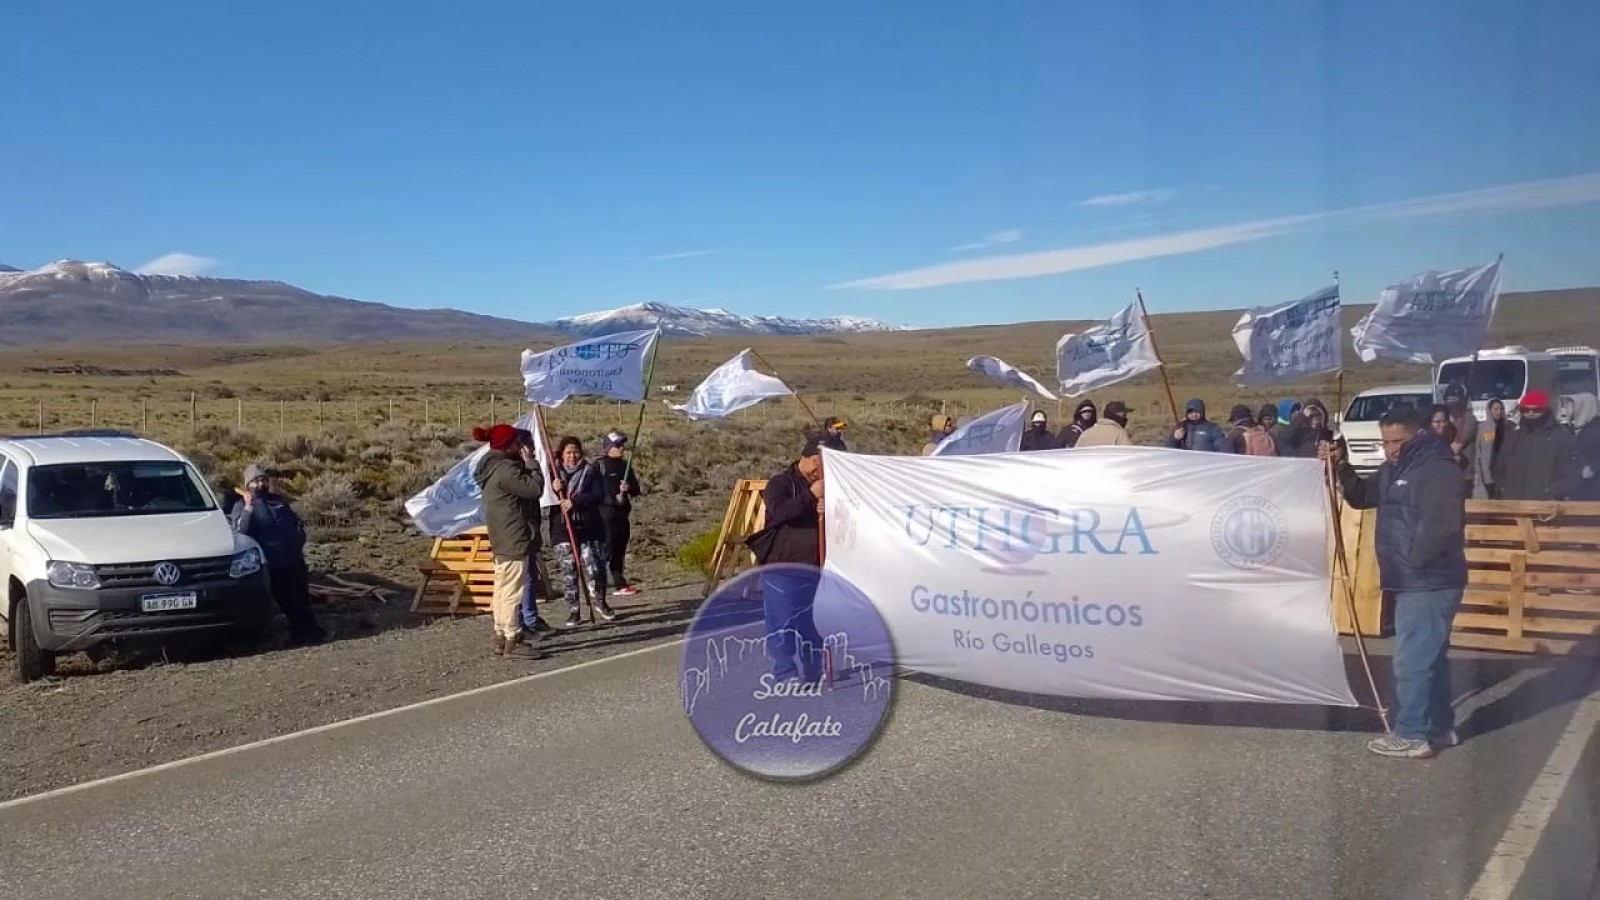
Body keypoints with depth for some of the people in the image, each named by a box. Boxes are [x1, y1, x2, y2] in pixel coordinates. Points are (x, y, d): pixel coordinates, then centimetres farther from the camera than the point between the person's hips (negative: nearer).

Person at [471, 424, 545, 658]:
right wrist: (531, 464, -9)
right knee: (513, 591, -6)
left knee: (503, 590, 14)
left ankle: (502, 637, 20)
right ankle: (512, 641, -2)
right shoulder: (506, 469, -18)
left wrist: (528, 463, 9)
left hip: (502, 540, 10)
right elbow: (535, 489, -19)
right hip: (514, 540, -10)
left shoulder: (491, 467, 14)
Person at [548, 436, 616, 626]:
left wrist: (575, 501, -19)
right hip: (563, 529, 1)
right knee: (569, 571, 0)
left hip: (589, 527, -1)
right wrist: (553, 490, -14)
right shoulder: (553, 474, 8)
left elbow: (599, 495, -8)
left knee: (595, 567, -4)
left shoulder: (591, 471, 3)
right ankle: (573, 611, 8)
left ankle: (600, 603, 20)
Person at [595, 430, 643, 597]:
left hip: (622, 514, 7)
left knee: (620, 550, 11)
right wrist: (614, 498, -21)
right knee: (607, 549, -11)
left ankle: (620, 584, 18)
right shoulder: (600, 465, -6)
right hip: (607, 515, -7)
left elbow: (636, 490, 16)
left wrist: (629, 488, -5)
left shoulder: (625, 465, 15)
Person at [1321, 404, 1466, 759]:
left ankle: (1411, 735, 2)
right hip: (1414, 582, 10)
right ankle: (1439, 727, 27)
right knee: (1430, 655, 17)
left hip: (1429, 582, -10)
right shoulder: (1394, 468, 13)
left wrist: (1411, 562, -17)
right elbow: (1362, 497, 19)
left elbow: (1442, 527, -25)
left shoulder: (1437, 468, -18)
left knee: (1412, 658, -6)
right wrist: (1341, 468, 2)